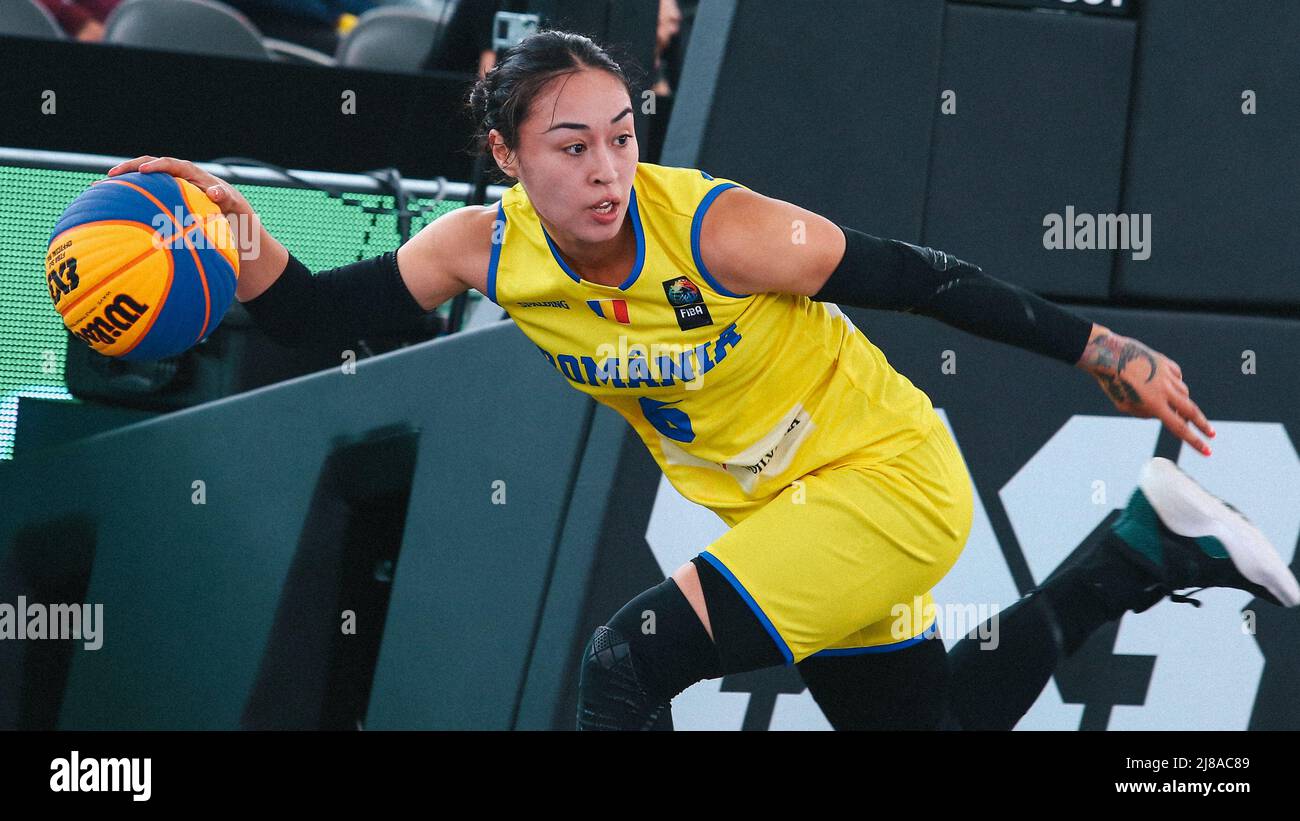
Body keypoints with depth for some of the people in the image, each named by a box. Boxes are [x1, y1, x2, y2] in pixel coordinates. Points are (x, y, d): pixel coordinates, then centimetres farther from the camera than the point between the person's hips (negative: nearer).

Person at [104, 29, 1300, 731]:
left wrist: (1103, 353, -14)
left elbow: (919, 279, -19)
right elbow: (322, 318, -8)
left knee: (628, 663, -21)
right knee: (922, 720, 19)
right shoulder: (488, 248, -11)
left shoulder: (718, 229, -27)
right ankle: (1147, 545, 32)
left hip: (890, 480, -7)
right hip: (784, 517, 7)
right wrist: (248, 242, -29)